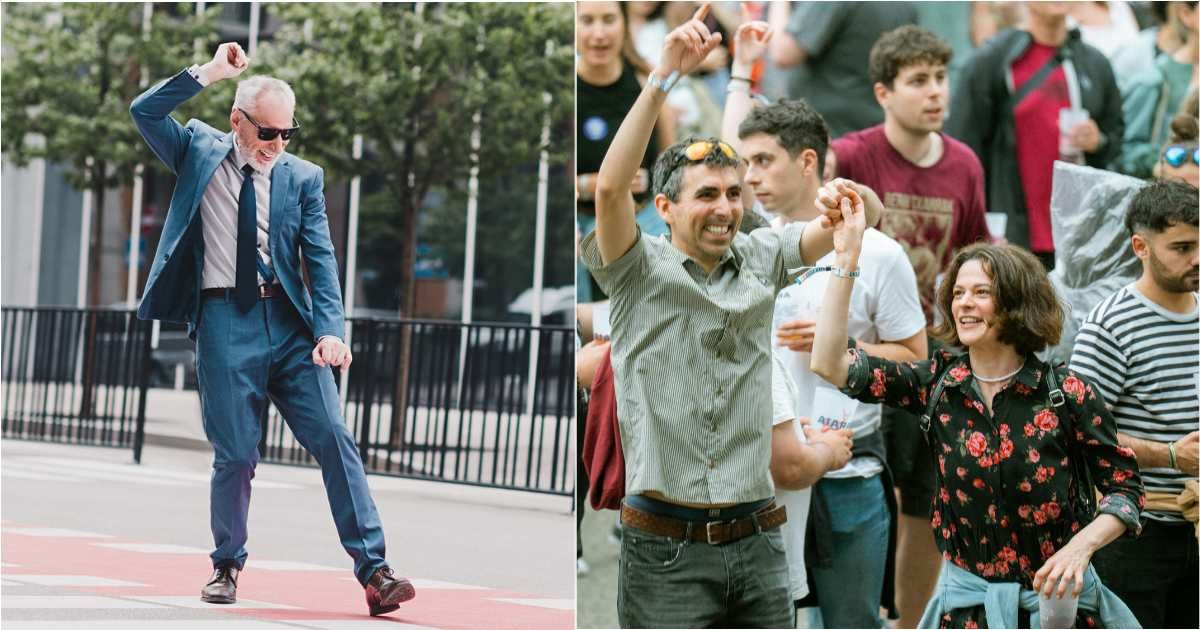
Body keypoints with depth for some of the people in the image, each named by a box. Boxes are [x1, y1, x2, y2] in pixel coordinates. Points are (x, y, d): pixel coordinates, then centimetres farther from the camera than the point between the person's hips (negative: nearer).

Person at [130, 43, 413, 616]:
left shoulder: (303, 177, 6)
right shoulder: (200, 153, 6)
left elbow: (321, 259, 1)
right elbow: (144, 111, -6)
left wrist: (330, 330, -13)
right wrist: (208, 73, -13)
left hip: (289, 322, 1)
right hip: (224, 325, -1)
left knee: (334, 440, -7)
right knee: (234, 455, 1)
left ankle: (373, 570, -8)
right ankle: (227, 566, 21)